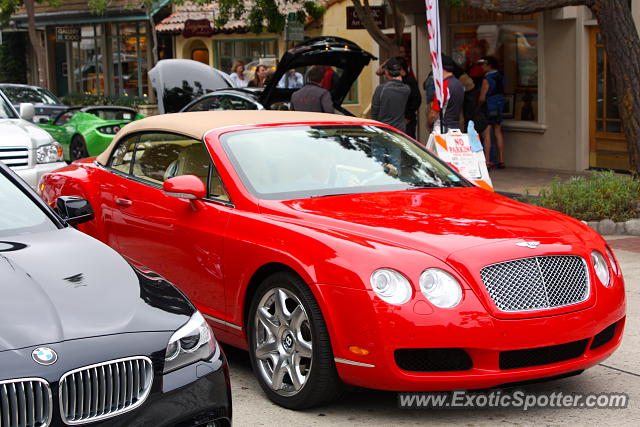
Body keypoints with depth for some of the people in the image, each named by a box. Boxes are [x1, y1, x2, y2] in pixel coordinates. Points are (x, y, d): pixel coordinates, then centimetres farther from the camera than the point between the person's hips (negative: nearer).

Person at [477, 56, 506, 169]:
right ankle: (501, 161, 15)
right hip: (499, 109, 8)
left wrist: (478, 105, 1)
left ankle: (487, 161, -10)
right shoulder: (500, 77, 9)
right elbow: (502, 94, 13)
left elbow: (482, 98, -16)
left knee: (487, 134, -6)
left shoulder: (487, 79, -14)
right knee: (498, 133, 13)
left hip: (488, 109, -8)